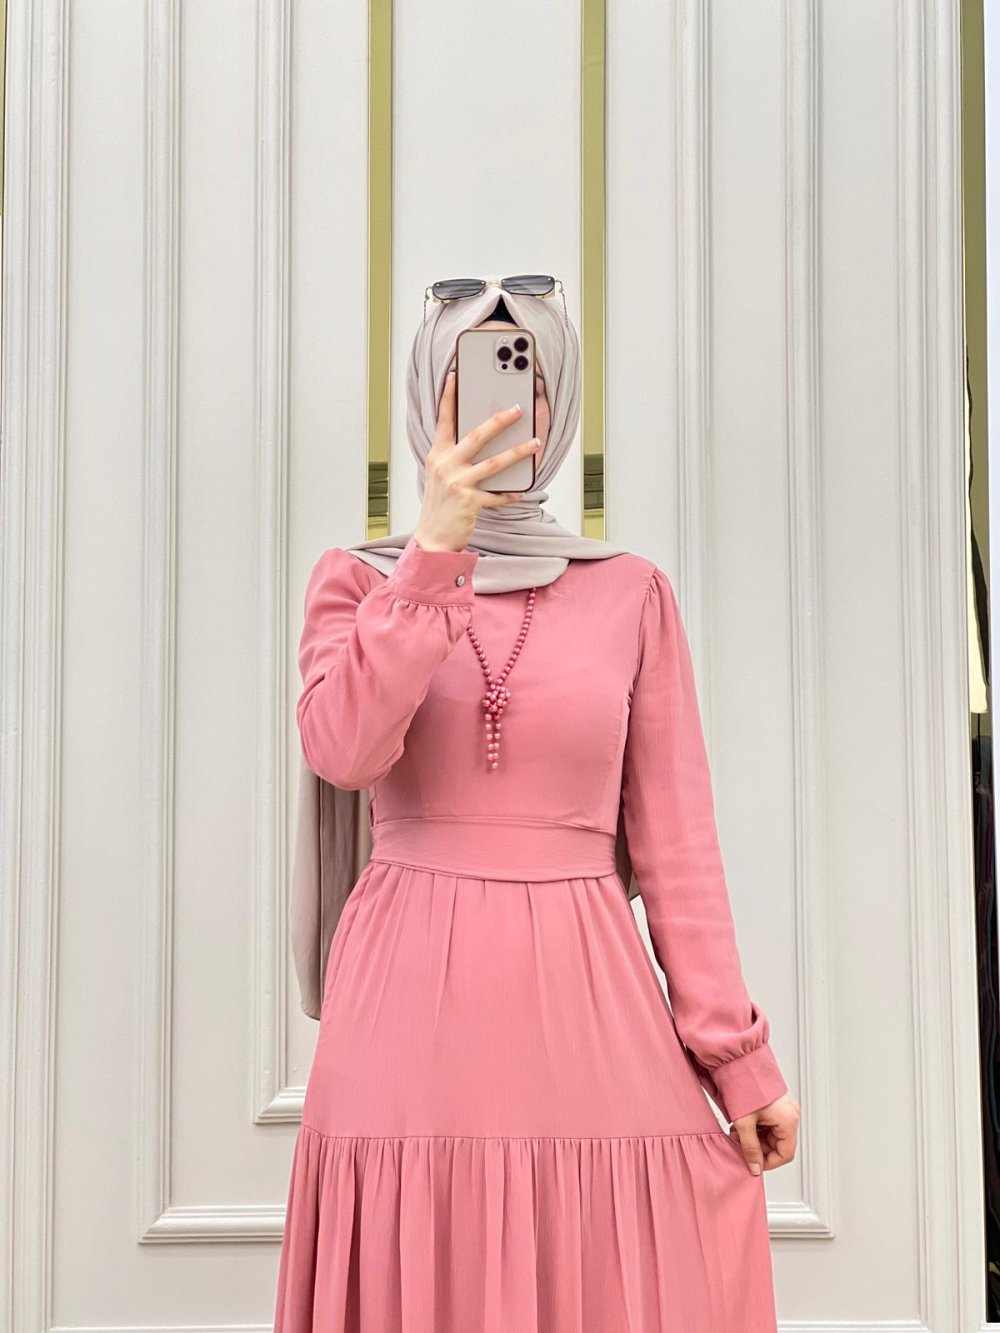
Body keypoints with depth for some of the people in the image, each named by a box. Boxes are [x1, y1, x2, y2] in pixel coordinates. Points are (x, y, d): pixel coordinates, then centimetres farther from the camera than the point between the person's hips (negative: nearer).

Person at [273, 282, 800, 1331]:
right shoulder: (355, 579, 6)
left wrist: (736, 1055, 0)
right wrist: (435, 552, -18)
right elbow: (343, 749, -14)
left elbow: (674, 840, 4)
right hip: (410, 1007, 0)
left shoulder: (629, 592, 6)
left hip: (588, 1005, 1)